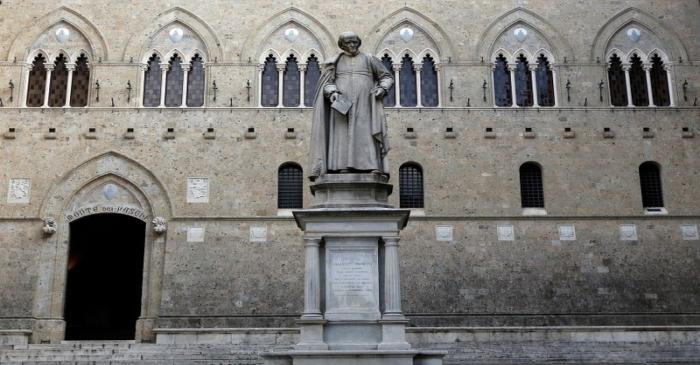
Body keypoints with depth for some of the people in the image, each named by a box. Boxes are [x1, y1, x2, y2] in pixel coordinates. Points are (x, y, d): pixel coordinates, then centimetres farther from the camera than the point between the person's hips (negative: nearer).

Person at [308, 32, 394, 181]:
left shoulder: (369, 59, 12)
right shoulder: (335, 62, 14)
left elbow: (387, 77, 14)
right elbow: (326, 83, 7)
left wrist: (382, 89, -7)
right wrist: (332, 93, -15)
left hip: (364, 105, -1)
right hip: (342, 105, 1)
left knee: (367, 133, -13)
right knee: (342, 134, -12)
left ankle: (375, 168, -22)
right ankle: (343, 167, -20)